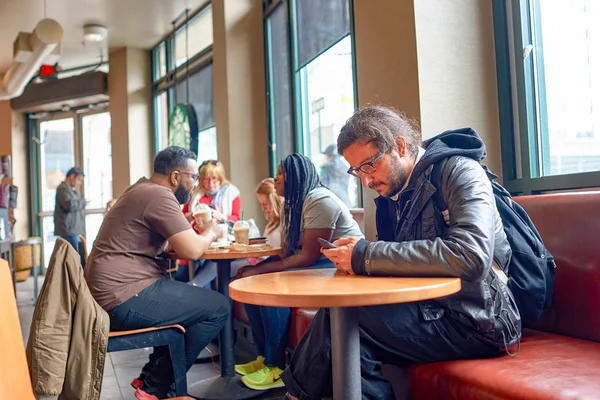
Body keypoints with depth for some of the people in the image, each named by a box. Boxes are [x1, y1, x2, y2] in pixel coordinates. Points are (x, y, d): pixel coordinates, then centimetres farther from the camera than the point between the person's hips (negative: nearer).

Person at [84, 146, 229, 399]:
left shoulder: (143, 190, 17)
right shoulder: (159, 195, -15)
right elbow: (192, 250, -20)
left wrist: (199, 230, 8)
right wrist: (211, 231, 0)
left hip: (110, 294, 11)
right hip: (124, 298, -11)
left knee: (198, 300, 24)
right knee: (217, 307, -6)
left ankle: (150, 376, 23)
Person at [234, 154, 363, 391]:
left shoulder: (319, 201, -19)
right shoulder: (293, 203, 12)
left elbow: (308, 257, -24)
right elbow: (289, 252, 6)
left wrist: (260, 270, -21)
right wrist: (257, 269, -11)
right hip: (315, 263, 10)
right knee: (250, 283, -1)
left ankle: (278, 368, -10)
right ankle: (265, 356, 7)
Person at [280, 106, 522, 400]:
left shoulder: (458, 171, -13)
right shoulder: (394, 192, 9)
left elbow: (471, 257, -29)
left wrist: (366, 256, -25)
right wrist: (353, 257, -8)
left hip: (474, 320, -7)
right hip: (430, 307, 7)